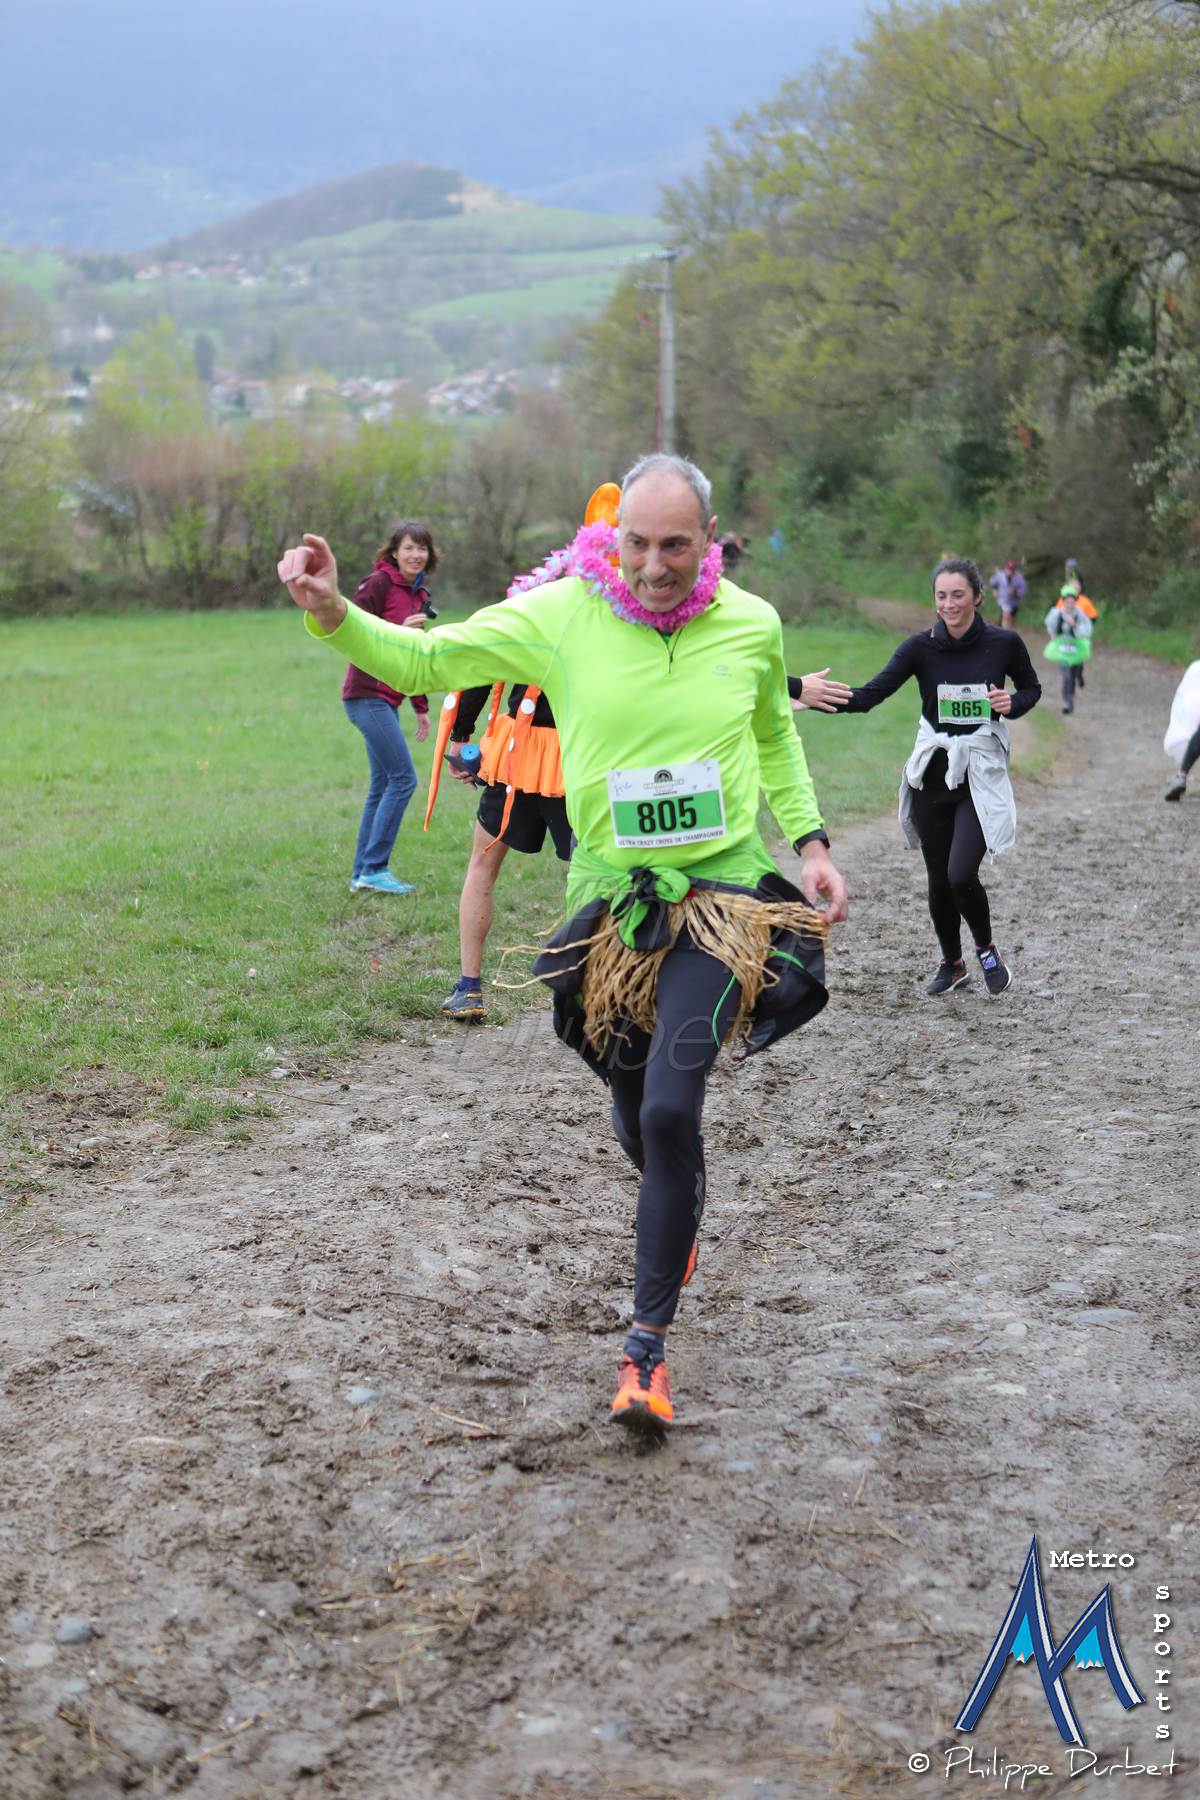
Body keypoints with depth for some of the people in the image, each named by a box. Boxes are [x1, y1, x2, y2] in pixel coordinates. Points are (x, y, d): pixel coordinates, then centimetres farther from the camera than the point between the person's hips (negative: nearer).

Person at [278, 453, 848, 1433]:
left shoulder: (752, 625, -2)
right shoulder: (559, 616, -7)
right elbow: (425, 659, -4)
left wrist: (810, 840, 9)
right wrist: (334, 614, -20)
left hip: (724, 891, -1)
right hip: (612, 898, 1)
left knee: (670, 1108, -16)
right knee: (638, 1122, 13)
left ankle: (648, 1345, -5)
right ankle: (678, 1223, 50)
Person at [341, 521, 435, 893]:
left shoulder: (419, 594, 16)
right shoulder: (378, 583, -10)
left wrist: (421, 707, 22)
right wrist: (399, 631, -20)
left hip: (387, 700, 9)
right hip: (368, 694, -9)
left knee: (382, 785, 9)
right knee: (403, 778, -12)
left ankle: (362, 874, 14)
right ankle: (374, 868, -8)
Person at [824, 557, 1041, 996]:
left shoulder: (1004, 643, -6)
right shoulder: (921, 647, -6)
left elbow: (1032, 688, 13)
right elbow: (869, 695, -16)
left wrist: (1013, 704, -11)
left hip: (981, 775, -2)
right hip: (932, 774, 2)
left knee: (961, 874, -16)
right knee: (939, 881, 8)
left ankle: (987, 949, 13)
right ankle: (951, 964, 32)